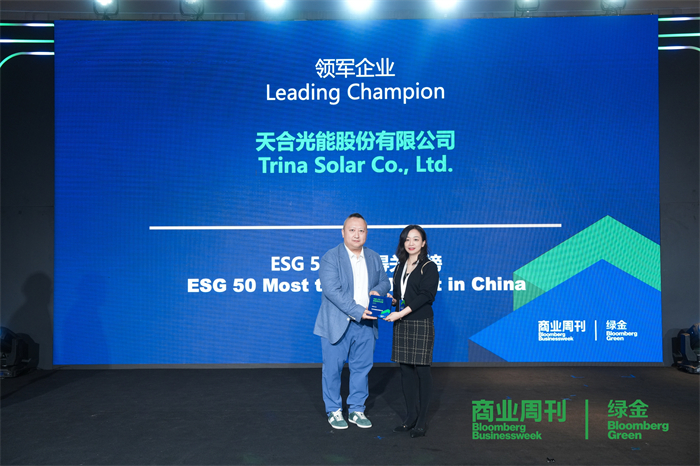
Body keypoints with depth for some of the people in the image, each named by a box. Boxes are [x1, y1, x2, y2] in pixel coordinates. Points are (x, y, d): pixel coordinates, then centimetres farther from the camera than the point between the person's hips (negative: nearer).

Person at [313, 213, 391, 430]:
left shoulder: (374, 258, 9)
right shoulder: (330, 258, -10)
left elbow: (384, 282, 16)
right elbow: (332, 290, -19)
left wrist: (377, 291, -9)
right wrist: (357, 311, -24)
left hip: (365, 325, 5)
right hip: (337, 325, -4)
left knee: (362, 368, 13)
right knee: (333, 368, 6)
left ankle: (356, 410, 29)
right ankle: (334, 411, 25)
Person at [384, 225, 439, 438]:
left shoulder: (429, 267, -4)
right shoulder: (400, 267, 16)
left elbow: (426, 296, -14)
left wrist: (401, 313, -20)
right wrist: (390, 300, -1)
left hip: (421, 324, -6)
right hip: (402, 325, 6)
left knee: (422, 370, -1)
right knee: (406, 370, 9)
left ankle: (421, 421, 8)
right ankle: (410, 417, 20)